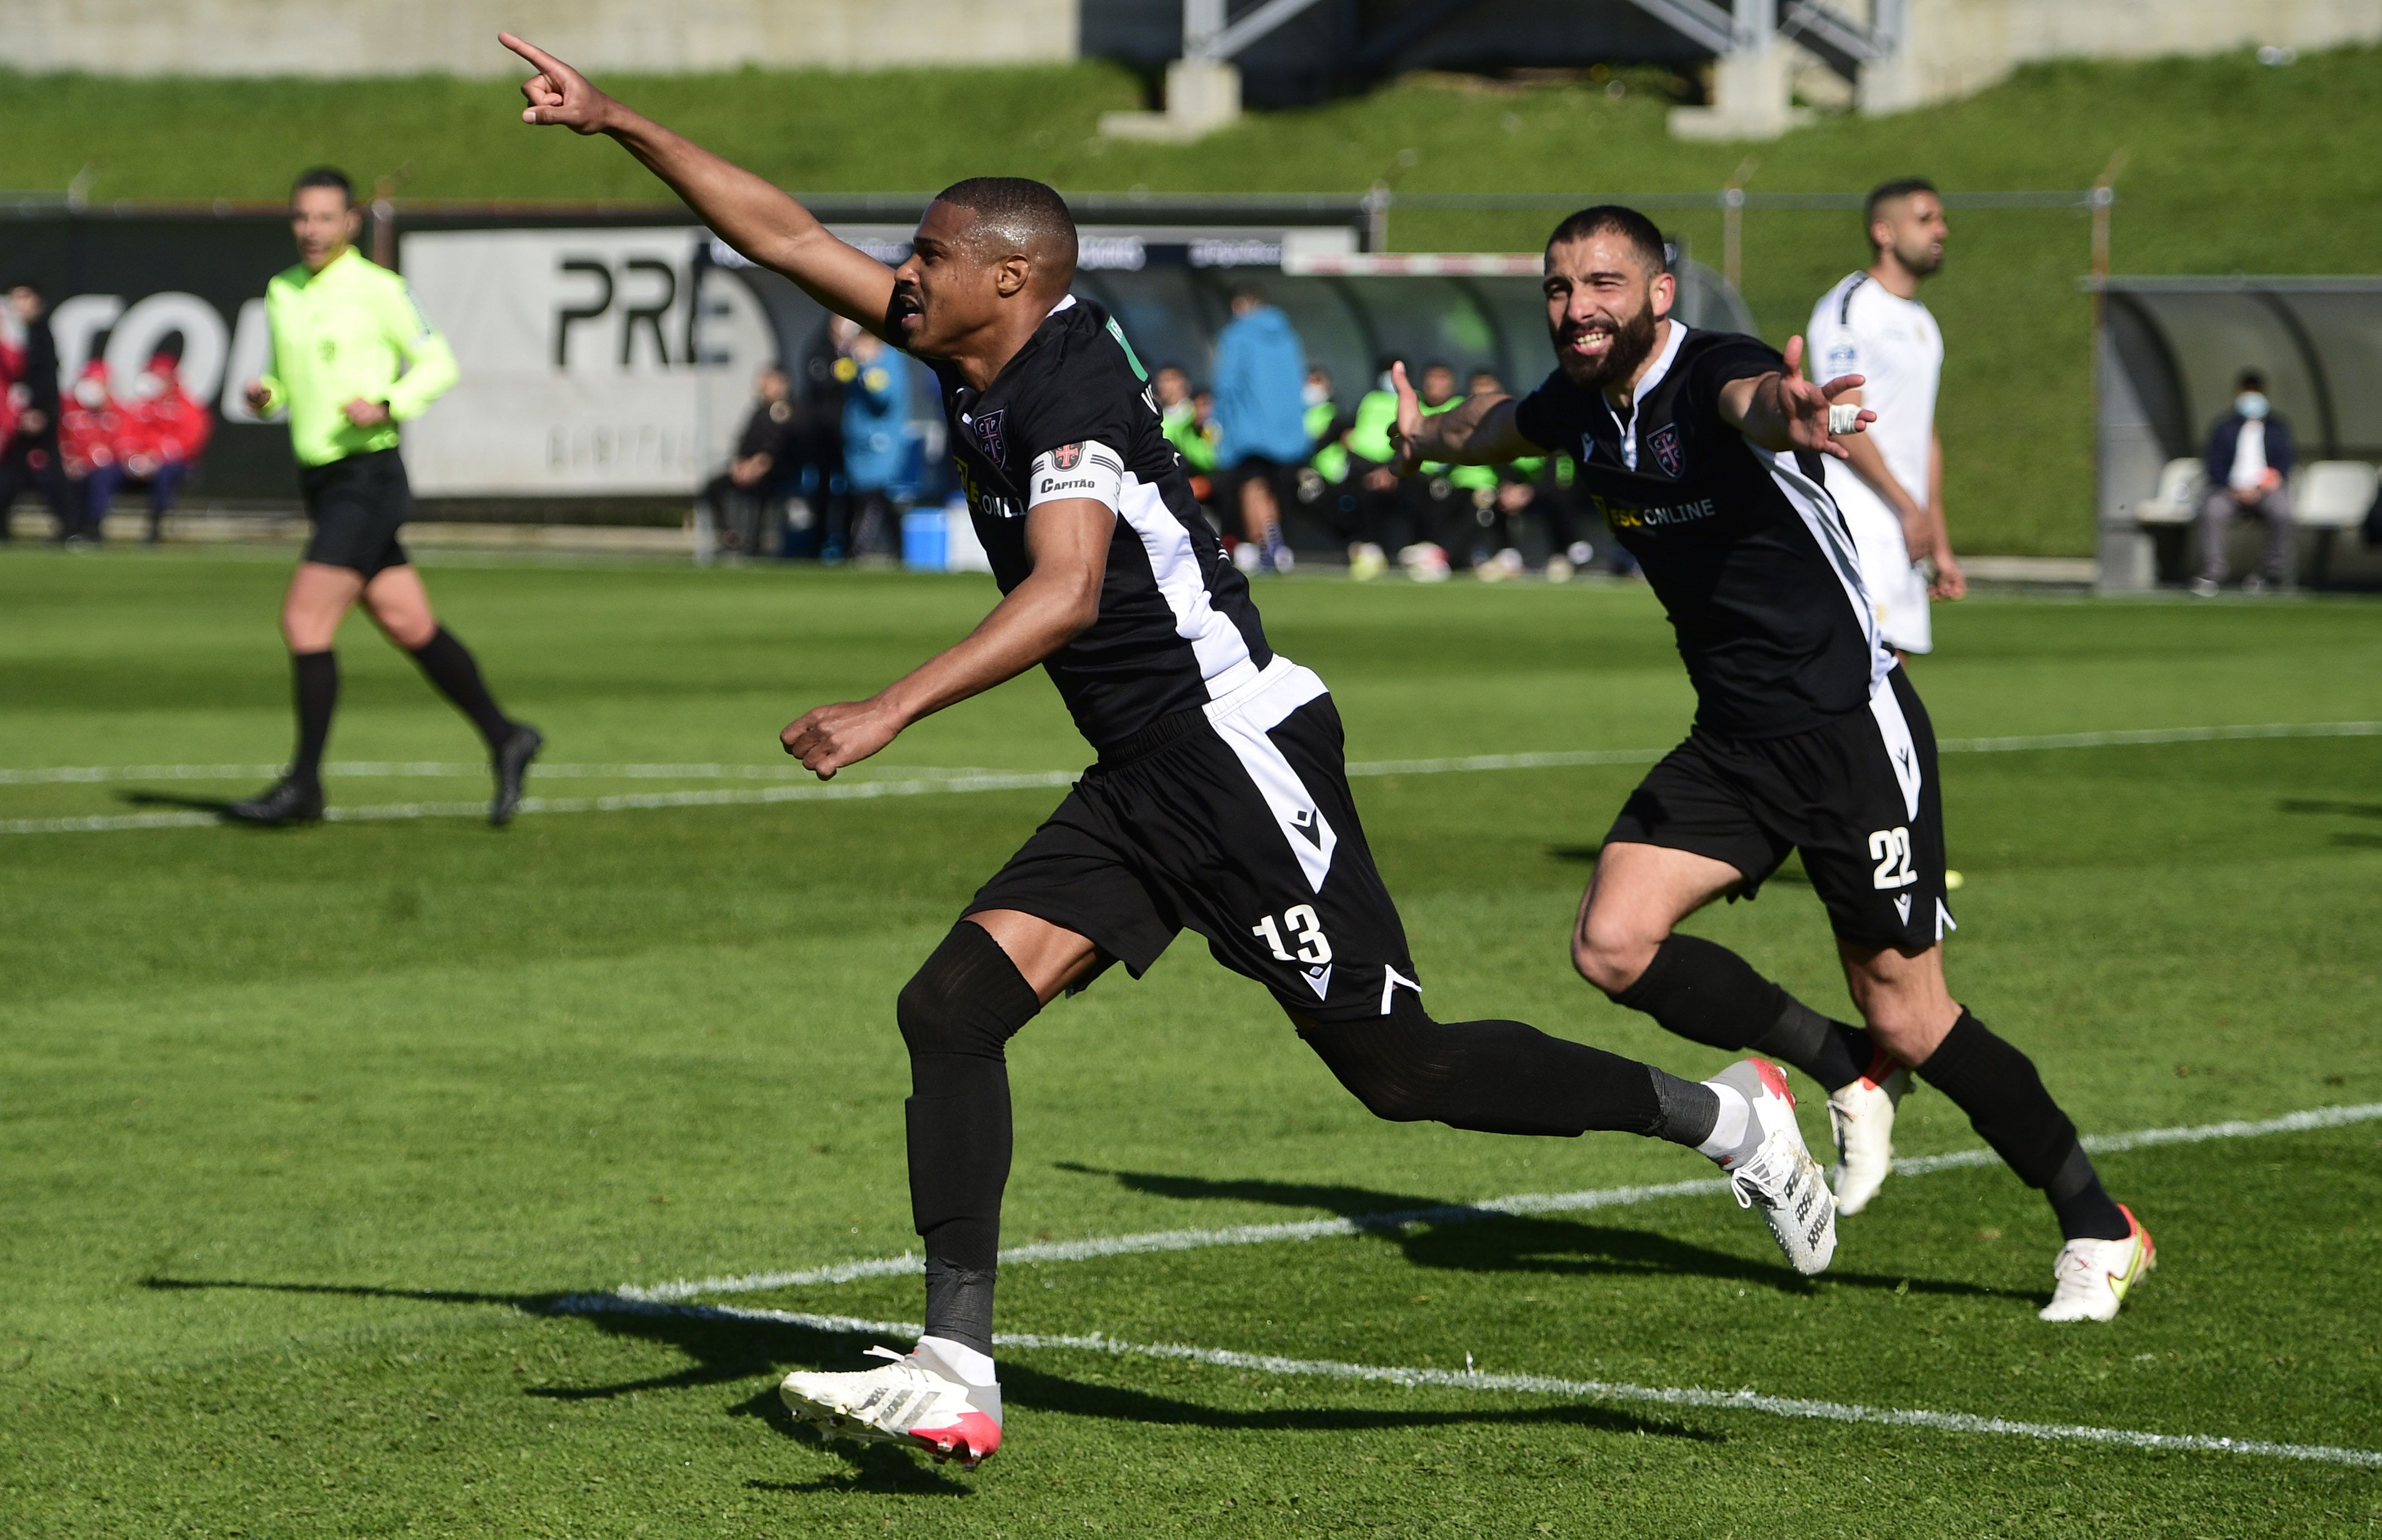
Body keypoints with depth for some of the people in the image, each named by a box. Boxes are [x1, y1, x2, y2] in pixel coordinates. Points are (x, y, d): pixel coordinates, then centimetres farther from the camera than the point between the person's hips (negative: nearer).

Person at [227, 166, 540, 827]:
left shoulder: (376, 289, -8)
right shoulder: (282, 293, 12)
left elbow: (439, 365, -5)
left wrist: (386, 406, -20)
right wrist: (264, 394, 2)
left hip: (367, 477, -7)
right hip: (321, 477, 7)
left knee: (305, 624, -12)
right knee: (411, 627, 9)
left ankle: (304, 786, -5)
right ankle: (504, 740, 20)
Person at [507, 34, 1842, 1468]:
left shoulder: (1069, 383, -16)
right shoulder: (978, 354, 10)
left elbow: (1067, 594, -30)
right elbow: (790, 236, 17)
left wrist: (890, 712, -35)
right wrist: (619, 123, 15)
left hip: (1237, 751, -9)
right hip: (1140, 784, 9)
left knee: (1397, 1064, -7)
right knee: (952, 1008, -3)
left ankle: (1723, 1117, 10)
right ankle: (956, 1375, -4)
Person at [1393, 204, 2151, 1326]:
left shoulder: (1713, 375, -20)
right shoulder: (1580, 405, 3)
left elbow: (1754, 404, -47)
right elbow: (1489, 426, 29)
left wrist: (1785, 412, -70)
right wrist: (1420, 436, 48)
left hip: (1852, 729, -7)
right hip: (1733, 740, 7)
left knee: (1908, 1020, -6)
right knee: (1614, 945, -11)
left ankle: (2100, 1232, 12)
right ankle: (1847, 1074, 10)